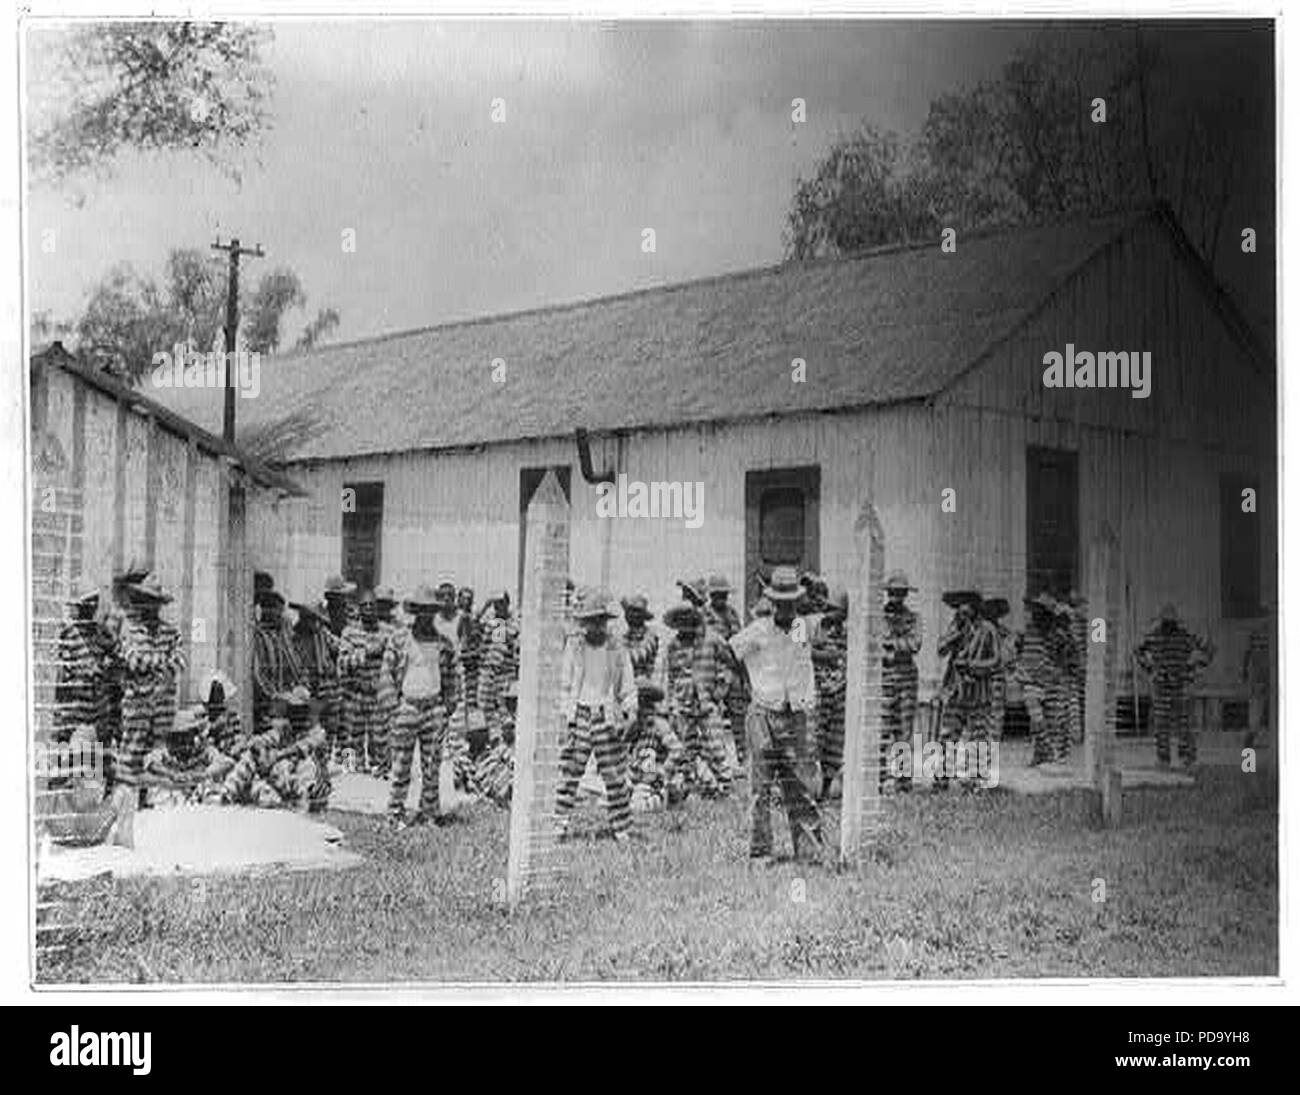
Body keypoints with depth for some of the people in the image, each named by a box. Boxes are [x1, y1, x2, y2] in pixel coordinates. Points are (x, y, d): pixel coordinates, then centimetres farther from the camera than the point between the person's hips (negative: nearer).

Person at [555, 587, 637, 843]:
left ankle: (622, 829, 11)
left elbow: (628, 690, 9)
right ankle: (560, 823, 2)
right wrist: (567, 714, 2)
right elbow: (564, 685, 9)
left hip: (607, 718, 0)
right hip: (580, 716, 1)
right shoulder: (574, 648, 4)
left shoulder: (617, 651, 3)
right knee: (569, 772, -4)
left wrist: (625, 713, -4)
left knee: (615, 776, 2)